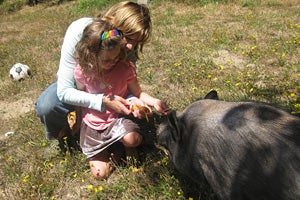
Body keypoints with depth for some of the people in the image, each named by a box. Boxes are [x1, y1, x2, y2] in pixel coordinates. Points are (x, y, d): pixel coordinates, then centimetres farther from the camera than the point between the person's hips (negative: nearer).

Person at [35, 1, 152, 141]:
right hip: (74, 86, -2)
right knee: (45, 106, -33)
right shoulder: (79, 31, -35)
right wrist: (103, 101, -48)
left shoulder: (129, 47, -25)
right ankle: (57, 135, 4)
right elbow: (64, 91, -34)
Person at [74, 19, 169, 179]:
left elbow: (138, 93, -7)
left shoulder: (125, 68, -15)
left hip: (117, 118, 0)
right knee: (101, 172, -5)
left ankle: (124, 147, 5)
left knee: (133, 139, -34)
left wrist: (154, 101, -23)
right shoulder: (82, 72, -16)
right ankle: (109, 151, 28)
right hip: (92, 124, 0)